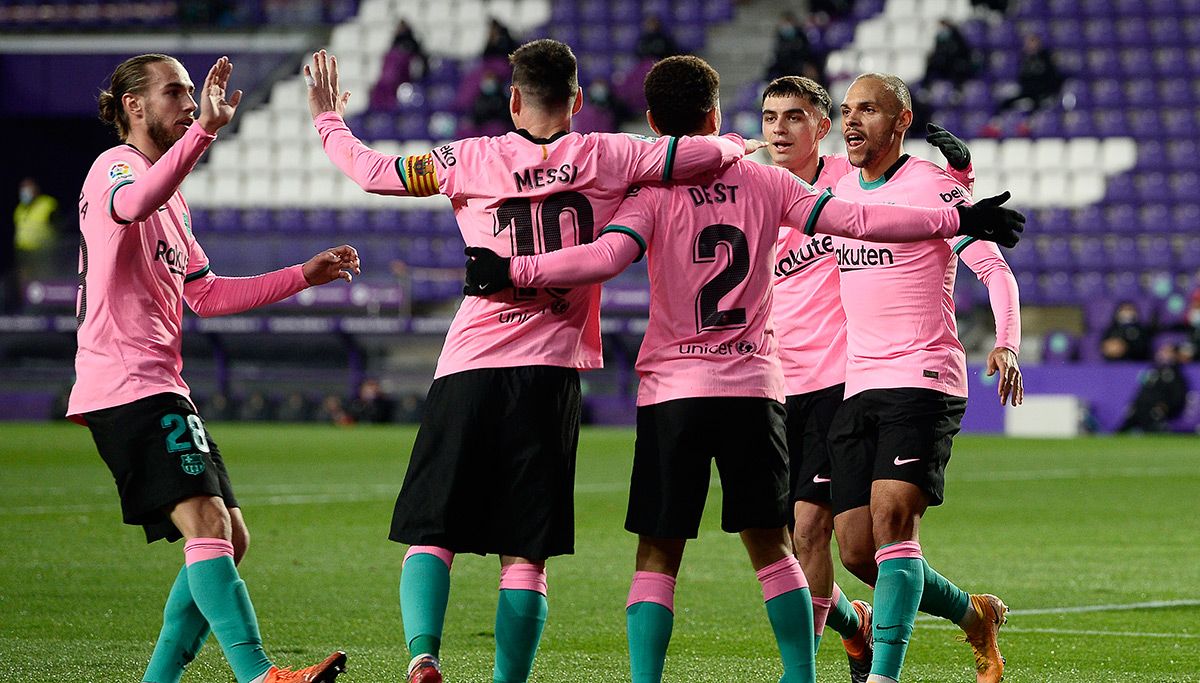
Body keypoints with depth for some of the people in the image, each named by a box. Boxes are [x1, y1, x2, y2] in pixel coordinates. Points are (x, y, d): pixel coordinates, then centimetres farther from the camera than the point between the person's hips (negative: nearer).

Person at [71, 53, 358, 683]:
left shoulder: (170, 198, 24)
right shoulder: (116, 166, -7)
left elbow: (204, 295, 26)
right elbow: (134, 204, -33)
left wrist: (304, 275, 21)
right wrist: (204, 130, -44)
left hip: (159, 385, 10)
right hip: (128, 386, -10)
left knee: (229, 539, 8)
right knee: (206, 524, -21)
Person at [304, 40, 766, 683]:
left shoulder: (472, 160, 3)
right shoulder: (604, 158, 4)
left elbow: (372, 170, 7)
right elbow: (709, 153, 2)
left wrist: (328, 119, 26)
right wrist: (738, 145, 26)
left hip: (468, 367, 0)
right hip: (551, 372, 0)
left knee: (430, 533, 4)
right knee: (526, 554, 5)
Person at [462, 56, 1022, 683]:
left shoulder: (653, 192, -4)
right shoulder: (766, 183, 5)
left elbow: (607, 256, -21)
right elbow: (857, 221, 2)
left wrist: (511, 271, -23)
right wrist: (957, 219, 8)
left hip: (672, 389, -2)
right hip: (754, 387, 2)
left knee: (658, 555, 1)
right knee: (771, 547, 12)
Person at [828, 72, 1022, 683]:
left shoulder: (933, 187, -4)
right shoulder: (841, 191, 16)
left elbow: (995, 269, -9)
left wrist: (1006, 345, -24)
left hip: (922, 381, -7)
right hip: (856, 387, 7)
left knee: (892, 523, -20)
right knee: (856, 550, 1)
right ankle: (975, 616, 23)